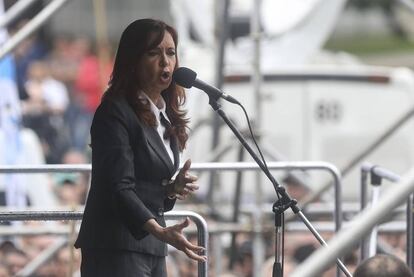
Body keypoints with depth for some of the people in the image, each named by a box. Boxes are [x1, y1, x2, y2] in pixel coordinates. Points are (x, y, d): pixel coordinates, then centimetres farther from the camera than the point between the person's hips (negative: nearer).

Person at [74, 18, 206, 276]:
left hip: (152, 248, 8)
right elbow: (119, 187, -20)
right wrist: (160, 231, -33)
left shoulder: (166, 117, 16)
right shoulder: (115, 112, -10)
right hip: (116, 250, -8)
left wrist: (172, 189, 1)